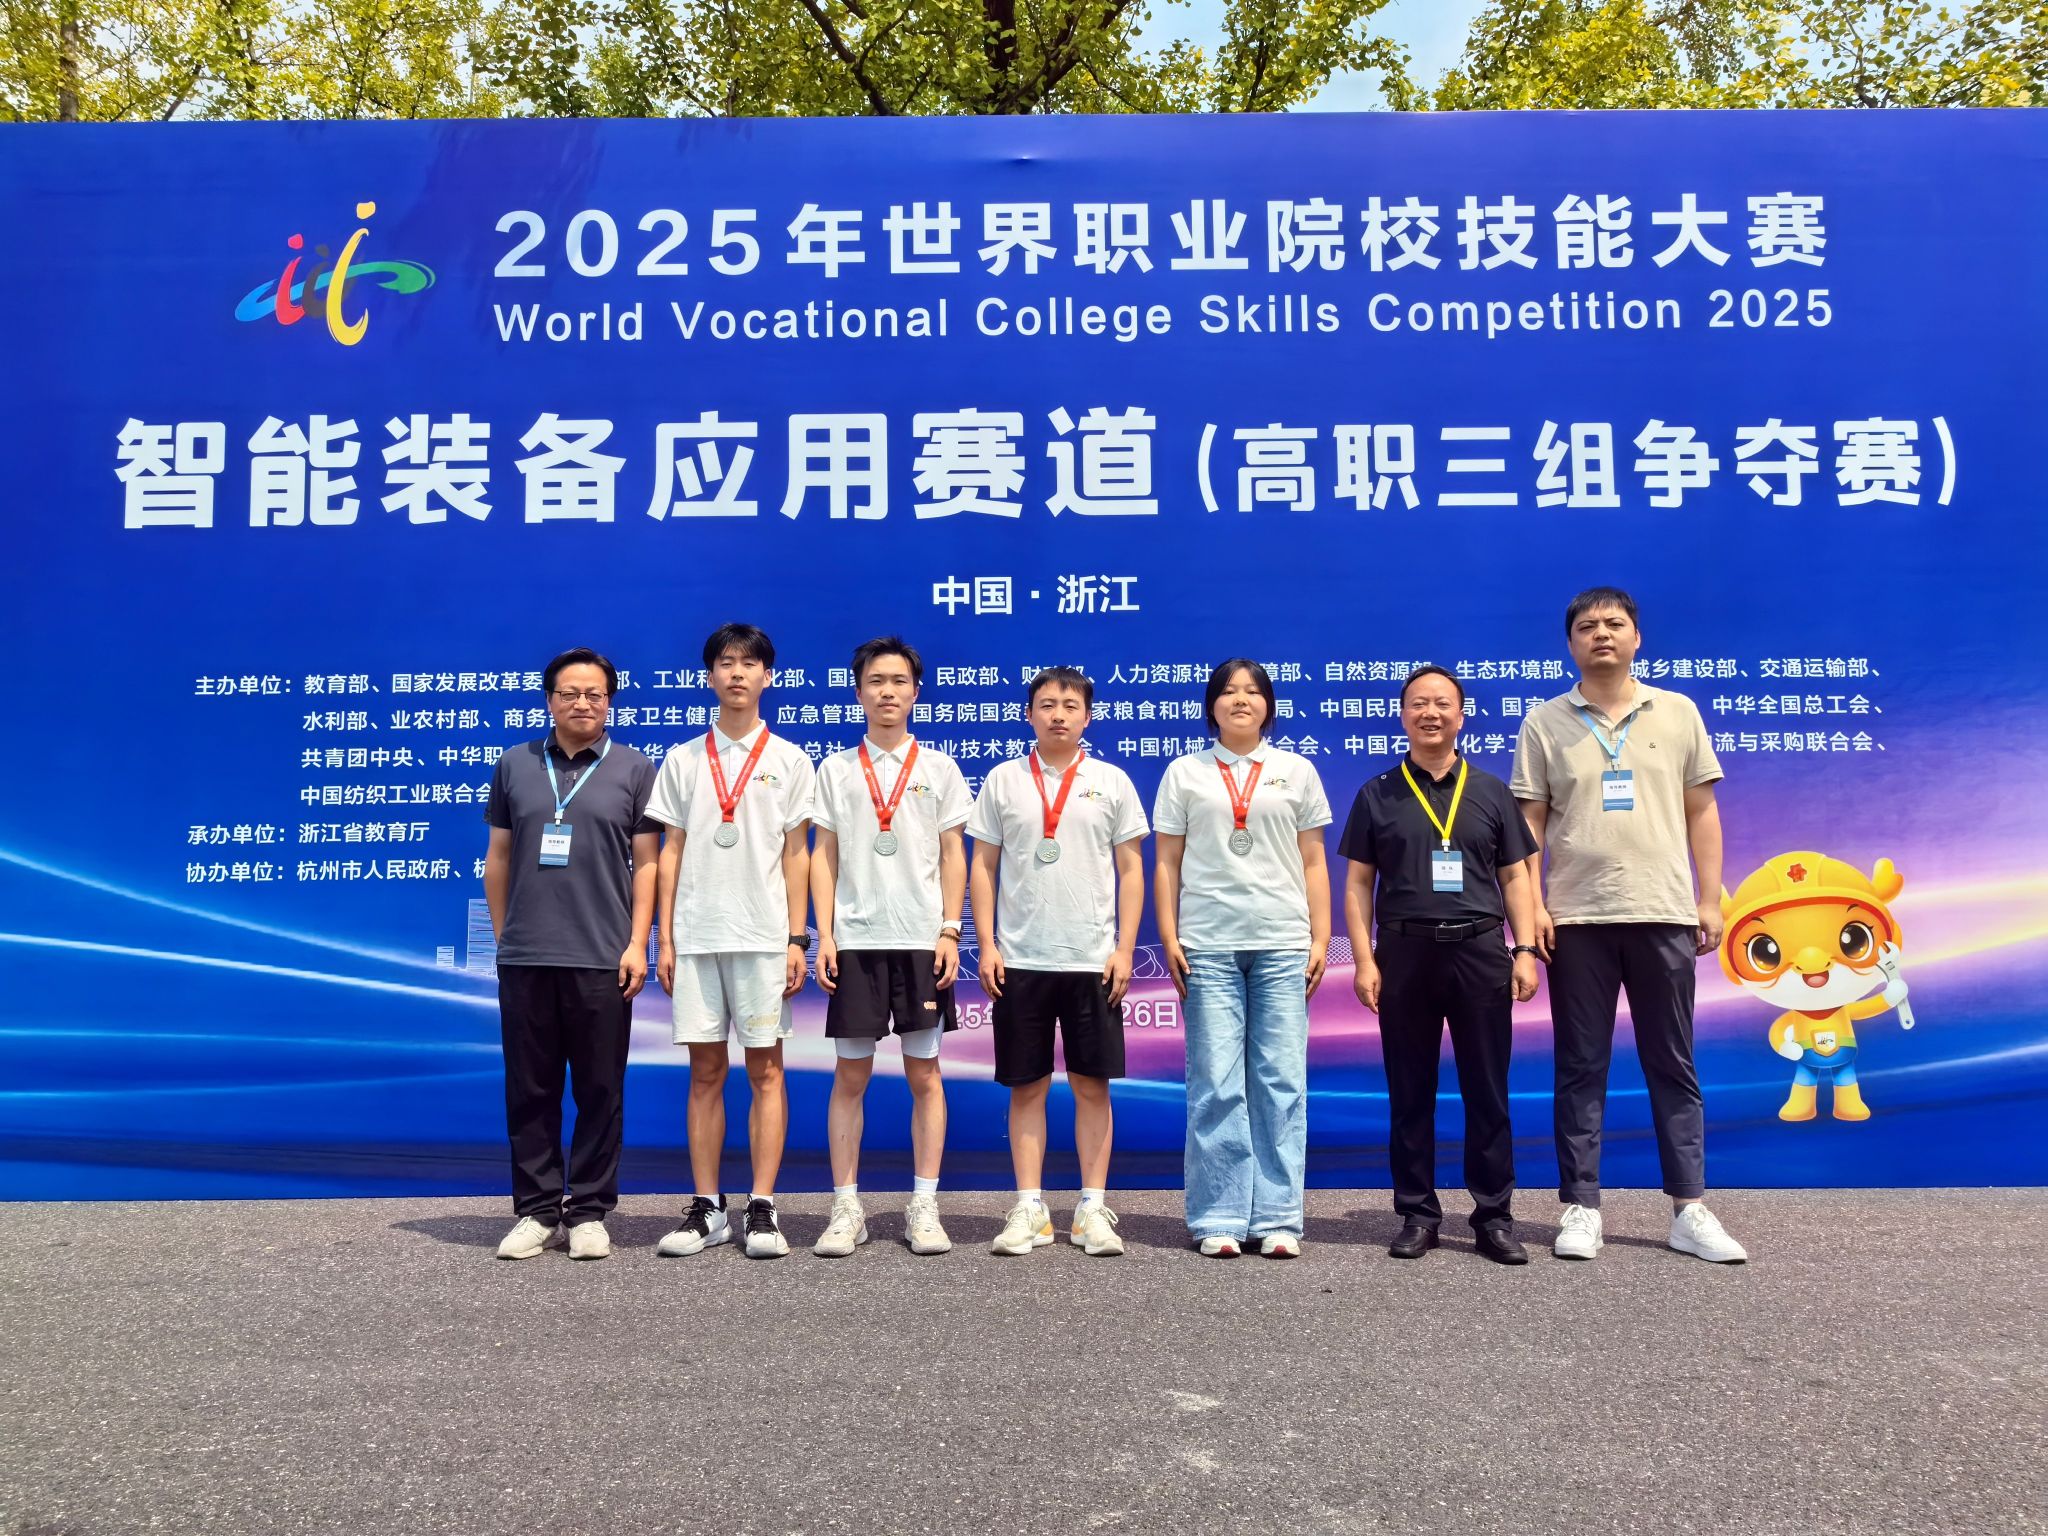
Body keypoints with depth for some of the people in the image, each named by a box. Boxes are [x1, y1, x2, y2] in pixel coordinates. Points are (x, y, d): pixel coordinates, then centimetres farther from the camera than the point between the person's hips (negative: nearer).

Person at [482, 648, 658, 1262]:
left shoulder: (635, 769, 4)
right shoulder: (515, 765, 10)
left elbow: (646, 863, 2)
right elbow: (498, 858, 14)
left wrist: (638, 943, -5)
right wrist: (501, 936, 10)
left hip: (602, 958, -2)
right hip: (524, 959, 2)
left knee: (600, 1091, 4)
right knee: (530, 1090, 7)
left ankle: (589, 1212, 15)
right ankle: (537, 1211, 18)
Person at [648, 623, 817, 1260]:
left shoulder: (789, 760, 6)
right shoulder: (682, 760, 10)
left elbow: (796, 854, 4)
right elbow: (671, 852, 9)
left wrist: (797, 939, -3)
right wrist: (664, 938, 3)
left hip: (764, 936, -2)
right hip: (696, 935, 2)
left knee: (765, 1070, 1)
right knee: (705, 1072, 6)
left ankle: (762, 1209, 6)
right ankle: (706, 1208, 14)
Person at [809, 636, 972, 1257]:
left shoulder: (939, 768, 7)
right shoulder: (836, 769, 8)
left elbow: (952, 855, 6)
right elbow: (824, 855, 7)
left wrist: (950, 932, -3)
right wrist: (824, 934, -2)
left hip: (922, 939, 0)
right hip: (855, 939, 0)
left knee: (924, 1072, 3)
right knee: (850, 1074, 3)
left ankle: (924, 1205, 11)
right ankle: (846, 1208, 11)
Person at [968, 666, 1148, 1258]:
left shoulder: (1111, 782, 5)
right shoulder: (1003, 780, 6)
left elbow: (1131, 869, 6)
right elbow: (982, 866, 7)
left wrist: (1124, 949, -2)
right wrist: (987, 945, -1)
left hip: (1094, 959, 0)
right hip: (1020, 960, 1)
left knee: (1092, 1084, 4)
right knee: (1026, 1086, 6)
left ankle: (1093, 1209, 13)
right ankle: (1029, 1208, 14)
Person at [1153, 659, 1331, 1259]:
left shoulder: (1296, 771, 13)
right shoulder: (1185, 773, 10)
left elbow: (1313, 863, 11)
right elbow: (1166, 863, 8)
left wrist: (1321, 939, 3)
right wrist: (1169, 938, -1)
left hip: (1282, 943, 1)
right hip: (1207, 945, -1)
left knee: (1280, 1081, 0)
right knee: (1215, 1085, -1)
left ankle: (1277, 1218, 8)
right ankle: (1218, 1219, 6)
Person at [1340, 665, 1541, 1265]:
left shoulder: (1491, 792, 9)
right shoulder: (1377, 795, 6)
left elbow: (1515, 877, 9)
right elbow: (1358, 883, 4)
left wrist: (1525, 950, -1)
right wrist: (1363, 959, -4)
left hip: (1479, 951, 1)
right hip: (1403, 952, 0)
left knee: (1487, 1092, 4)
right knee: (1410, 1093, 6)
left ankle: (1494, 1216, 13)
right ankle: (1417, 1214, 15)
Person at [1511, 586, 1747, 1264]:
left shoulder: (1678, 713, 8)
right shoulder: (1545, 723, 5)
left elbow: (1701, 812, 9)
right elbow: (1530, 823, 3)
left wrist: (1710, 900, 3)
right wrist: (1530, 906, -6)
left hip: (1664, 915, 1)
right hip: (1577, 919, -1)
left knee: (1673, 1066, 7)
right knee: (1580, 1069, 5)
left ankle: (1690, 1210, 14)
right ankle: (1581, 1208, 11)